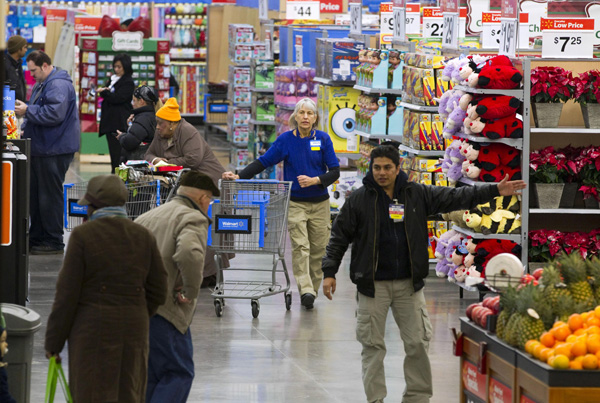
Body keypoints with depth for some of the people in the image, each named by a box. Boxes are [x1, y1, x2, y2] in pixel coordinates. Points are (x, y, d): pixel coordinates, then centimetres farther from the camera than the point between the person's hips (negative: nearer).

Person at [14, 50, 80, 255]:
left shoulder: (58, 85, -17)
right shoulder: (41, 84, 18)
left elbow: (54, 114, -28)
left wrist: (27, 111, -19)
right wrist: (26, 128, 14)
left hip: (54, 151, -11)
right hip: (40, 149, 11)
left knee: (50, 196, -5)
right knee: (35, 194, 14)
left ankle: (54, 242, 1)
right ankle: (36, 238, 21)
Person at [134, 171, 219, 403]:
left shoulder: (148, 216, 19)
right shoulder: (193, 219, -7)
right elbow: (189, 253, -28)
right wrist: (191, 290, -15)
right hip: (164, 310, -8)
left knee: (149, 376, 18)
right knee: (179, 374, -1)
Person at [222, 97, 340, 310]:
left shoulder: (323, 139, 1)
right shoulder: (286, 140, 0)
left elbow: (335, 172, -1)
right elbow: (263, 162, -1)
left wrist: (315, 180, -18)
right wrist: (239, 177, -12)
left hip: (320, 203, 1)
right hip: (295, 203, -1)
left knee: (318, 249, 3)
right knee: (300, 246, -15)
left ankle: (312, 290, 16)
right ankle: (305, 290, -24)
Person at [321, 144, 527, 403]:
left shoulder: (417, 195, 5)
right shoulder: (359, 200, -1)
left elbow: (454, 198, 6)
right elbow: (340, 237, 3)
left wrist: (495, 191, 1)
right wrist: (329, 272, -2)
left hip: (408, 284, 2)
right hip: (373, 285, -2)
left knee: (418, 344, 4)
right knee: (373, 346, 1)